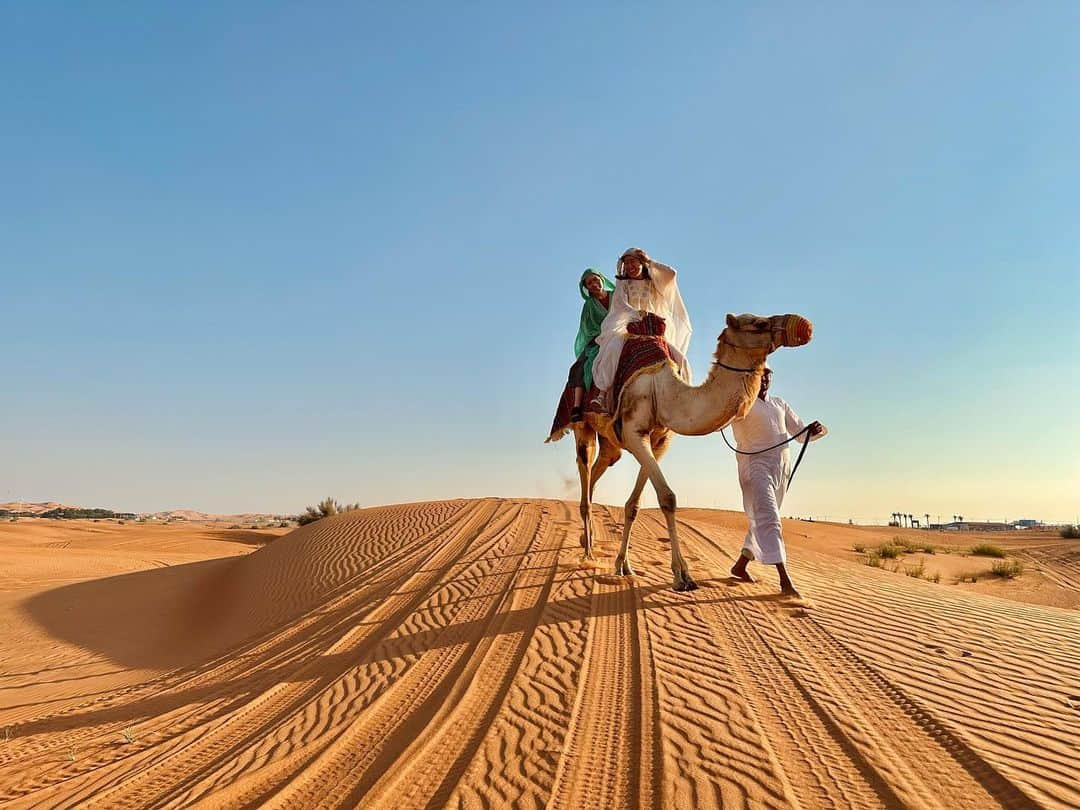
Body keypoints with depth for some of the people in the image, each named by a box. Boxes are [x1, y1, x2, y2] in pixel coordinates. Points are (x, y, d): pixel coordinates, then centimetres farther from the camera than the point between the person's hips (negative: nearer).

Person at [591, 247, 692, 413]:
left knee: (680, 359, -18)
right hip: (628, 325, -2)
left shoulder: (654, 283, 19)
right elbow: (621, 303, -3)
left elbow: (671, 273, 1)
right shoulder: (622, 284, 16)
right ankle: (604, 392, -37)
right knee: (614, 346, -37)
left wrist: (649, 261, 10)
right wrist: (638, 313, -22)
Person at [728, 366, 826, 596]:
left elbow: (801, 433, 17)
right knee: (767, 518, -17)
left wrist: (816, 429, -3)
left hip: (781, 467, 7)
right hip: (756, 464, -7)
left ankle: (740, 566, 27)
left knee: (761, 520, 12)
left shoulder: (780, 404, 20)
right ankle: (784, 580, -23)